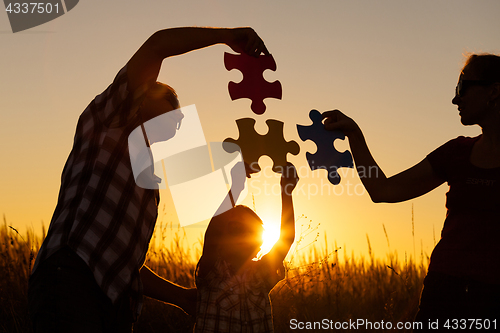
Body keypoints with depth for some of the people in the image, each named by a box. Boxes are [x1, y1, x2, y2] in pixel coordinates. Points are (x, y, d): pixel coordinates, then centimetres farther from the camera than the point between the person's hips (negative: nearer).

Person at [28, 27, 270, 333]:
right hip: (68, 281, -8)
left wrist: (182, 296, 27)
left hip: (115, 307, 8)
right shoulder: (106, 126, 15)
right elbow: (157, 45, 4)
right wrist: (228, 35, 9)